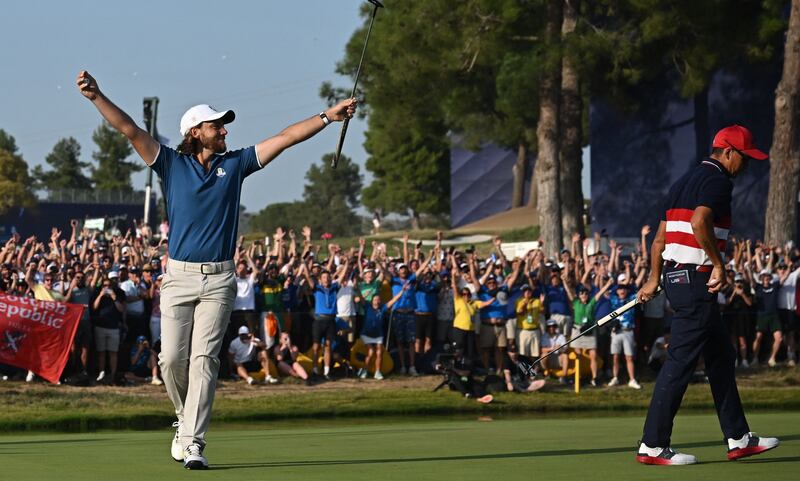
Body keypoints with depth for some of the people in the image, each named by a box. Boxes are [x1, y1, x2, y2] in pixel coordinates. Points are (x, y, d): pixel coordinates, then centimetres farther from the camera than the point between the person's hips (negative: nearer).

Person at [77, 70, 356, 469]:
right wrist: (96, 97, -13)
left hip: (219, 279, 0)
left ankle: (194, 444, -12)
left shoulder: (235, 164, 11)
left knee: (203, 358, -8)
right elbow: (130, 130, -2)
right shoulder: (173, 165, 6)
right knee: (172, 358, -4)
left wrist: (327, 117, 7)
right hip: (178, 276, 0)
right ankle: (186, 419, 24)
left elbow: (285, 138, 11)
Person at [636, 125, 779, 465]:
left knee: (721, 356, 15)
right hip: (696, 278, -11)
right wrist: (718, 265, -19)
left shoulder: (684, 181, 20)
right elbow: (700, 221, -26)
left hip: (674, 274, 11)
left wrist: (654, 279, 23)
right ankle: (652, 446, -8)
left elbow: (660, 236, 21)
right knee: (681, 360, -8)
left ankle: (738, 439, 19)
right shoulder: (718, 180, -9)